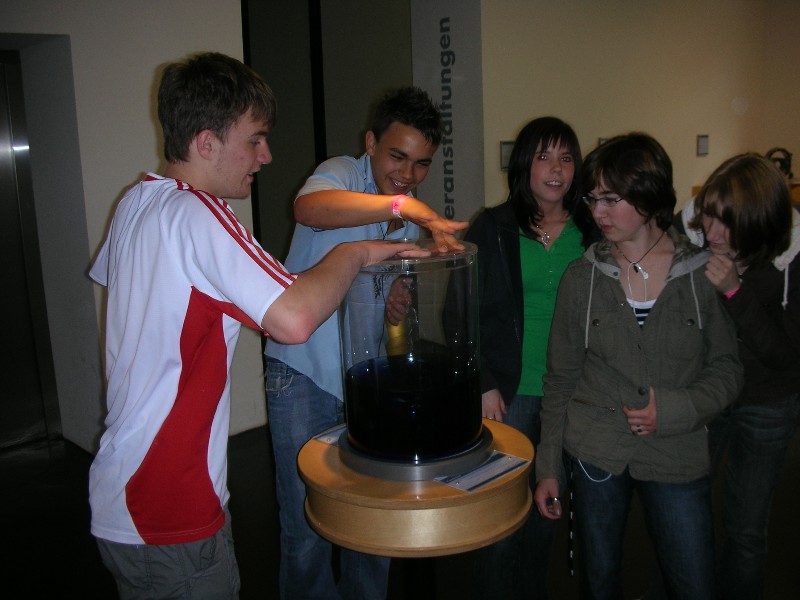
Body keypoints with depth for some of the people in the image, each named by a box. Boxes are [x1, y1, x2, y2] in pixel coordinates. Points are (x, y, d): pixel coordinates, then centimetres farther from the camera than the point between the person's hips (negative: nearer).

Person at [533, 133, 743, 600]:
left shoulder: (704, 273, -5)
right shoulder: (582, 277, -2)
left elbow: (727, 369, 2)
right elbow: (561, 379, 3)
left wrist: (674, 409, -16)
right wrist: (549, 467, 3)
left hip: (677, 457, -1)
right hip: (595, 453, 1)